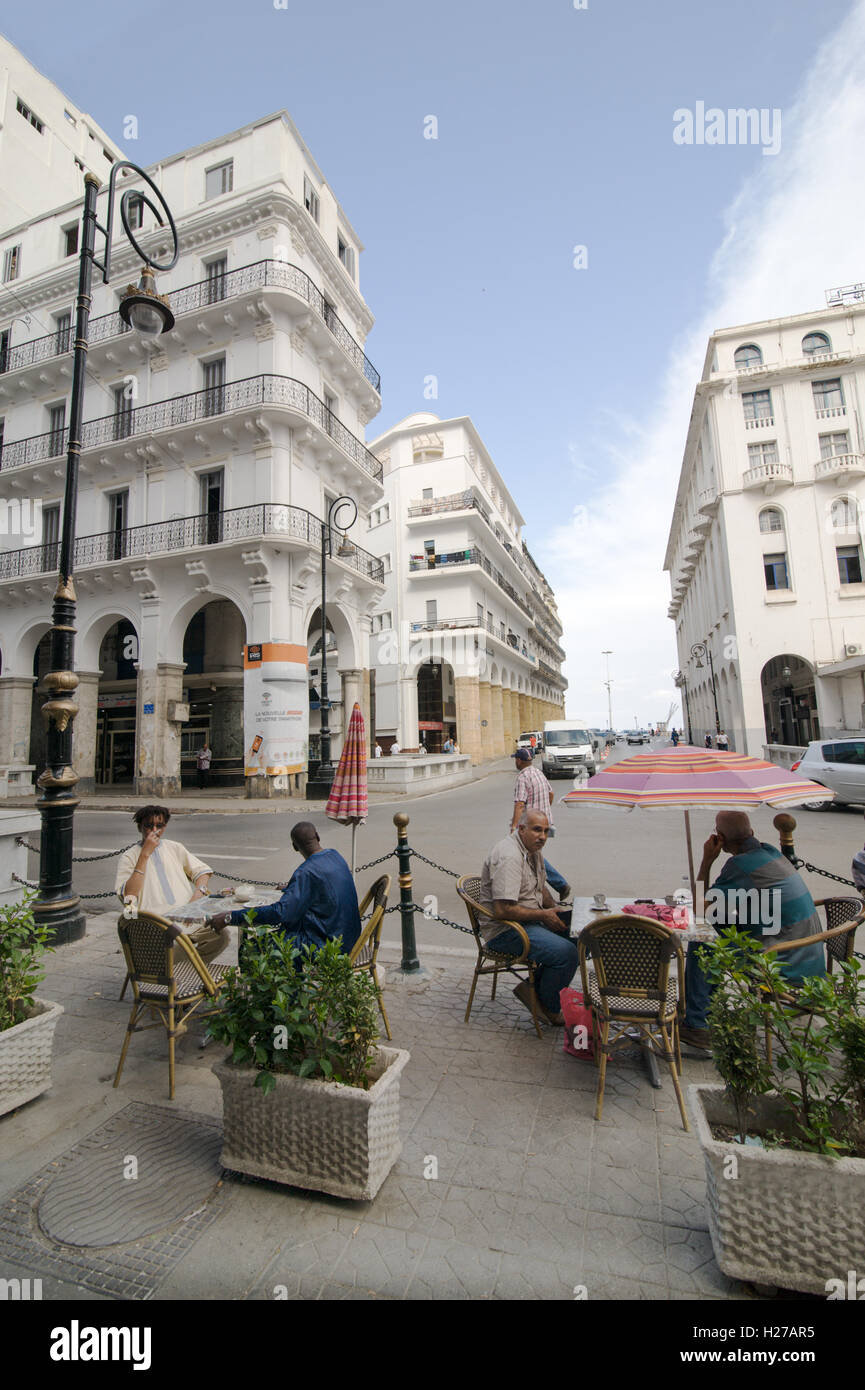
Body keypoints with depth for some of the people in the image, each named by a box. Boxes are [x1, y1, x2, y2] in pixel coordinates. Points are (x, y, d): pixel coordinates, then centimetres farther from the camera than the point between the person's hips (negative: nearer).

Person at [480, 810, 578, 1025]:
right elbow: (502, 910, -29)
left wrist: (555, 913, 6)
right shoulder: (508, 856, -24)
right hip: (504, 930, -10)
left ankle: (533, 987, 12)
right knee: (566, 952, -22)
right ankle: (548, 1008, 4)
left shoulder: (534, 850, 8)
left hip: (529, 920, 10)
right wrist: (543, 915, -18)